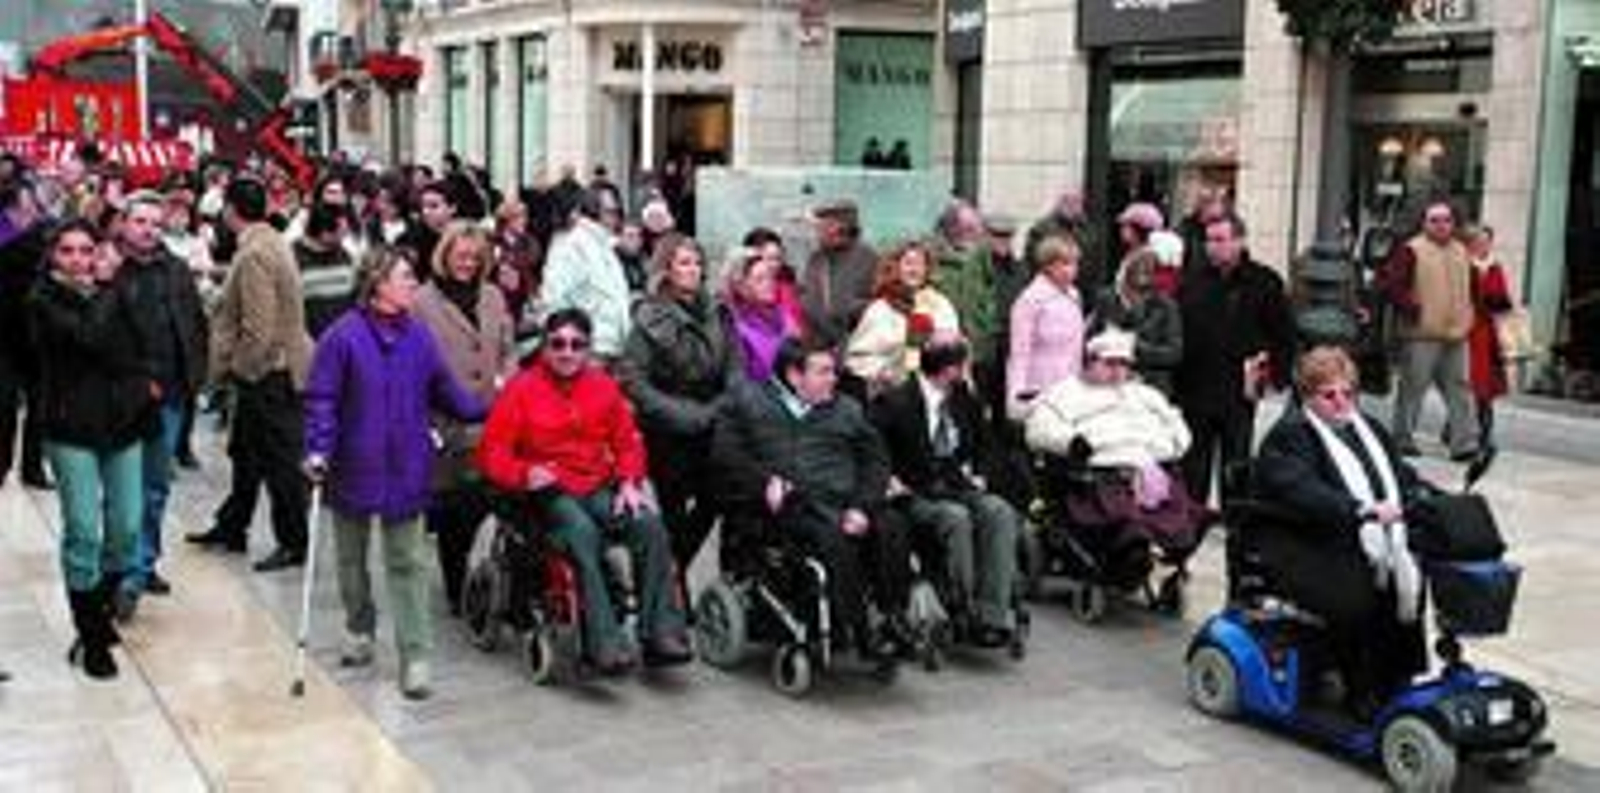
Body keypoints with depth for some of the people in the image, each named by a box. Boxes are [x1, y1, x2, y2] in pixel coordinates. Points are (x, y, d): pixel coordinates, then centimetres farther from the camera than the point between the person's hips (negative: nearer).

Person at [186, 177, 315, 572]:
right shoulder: (272, 242, 9)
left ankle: (293, 544, 11)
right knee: (246, 452, 21)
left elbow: (258, 329, -25)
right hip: (266, 372, 10)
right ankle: (231, 528, 36)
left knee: (279, 460, 1)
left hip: (268, 373, -10)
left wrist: (239, 366, -12)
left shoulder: (254, 254, -22)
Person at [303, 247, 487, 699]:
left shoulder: (419, 336, 1)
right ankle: (359, 631, 39)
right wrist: (318, 450, -19)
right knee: (351, 557, 17)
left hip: (406, 471, 2)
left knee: (407, 563, 2)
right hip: (354, 469, -1)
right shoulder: (343, 336, -11)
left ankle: (415, 657, 4)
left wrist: (487, 412, 4)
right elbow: (321, 399, -11)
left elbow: (445, 392, 9)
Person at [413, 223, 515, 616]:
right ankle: (455, 589, 15)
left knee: (485, 500, 2)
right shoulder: (423, 302, -3)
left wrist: (505, 378, 0)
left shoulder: (493, 297, 14)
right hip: (446, 426, -4)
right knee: (452, 508, 3)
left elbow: (509, 350, 18)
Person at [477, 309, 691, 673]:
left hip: (600, 488, 4)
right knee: (583, 532, -35)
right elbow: (492, 452, -2)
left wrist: (629, 482, 0)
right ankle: (605, 643, -38)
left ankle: (661, 633, -20)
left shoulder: (603, 386, 12)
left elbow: (628, 441, 18)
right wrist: (524, 474, -21)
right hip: (551, 492, -4)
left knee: (650, 526, -22)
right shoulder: (522, 388, 0)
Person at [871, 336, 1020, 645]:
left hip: (958, 488, 6)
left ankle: (993, 616, -30)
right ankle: (969, 615, -27)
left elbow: (981, 440, 32)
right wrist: (889, 480, -13)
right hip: (915, 496, -6)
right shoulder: (895, 403, -7)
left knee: (1001, 513, -24)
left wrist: (976, 471, 18)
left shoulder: (964, 400, 14)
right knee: (956, 518, -35)